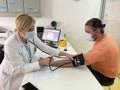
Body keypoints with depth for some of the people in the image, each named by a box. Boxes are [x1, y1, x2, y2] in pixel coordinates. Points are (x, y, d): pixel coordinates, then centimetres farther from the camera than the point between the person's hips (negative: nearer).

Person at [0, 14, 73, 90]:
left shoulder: (31, 37, -12)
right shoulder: (10, 44, -29)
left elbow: (46, 48, -7)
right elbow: (20, 68, -25)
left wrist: (65, 54, -16)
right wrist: (41, 63, -28)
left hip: (25, 72, 6)